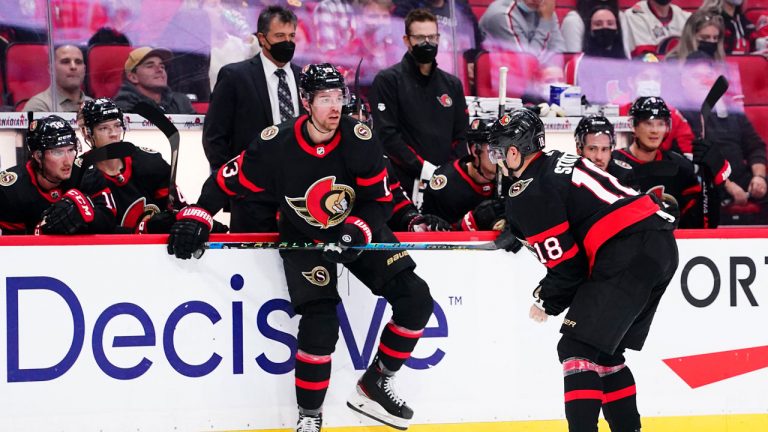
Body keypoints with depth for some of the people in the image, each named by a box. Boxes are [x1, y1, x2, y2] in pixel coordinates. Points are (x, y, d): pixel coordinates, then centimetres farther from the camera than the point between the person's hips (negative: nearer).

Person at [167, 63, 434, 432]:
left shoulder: (359, 139, -16)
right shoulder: (276, 145, -21)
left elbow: (379, 199, -8)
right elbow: (229, 180, -8)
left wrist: (357, 231, -25)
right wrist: (197, 216, -17)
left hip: (356, 229, 3)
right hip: (303, 238, -3)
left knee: (414, 298, -8)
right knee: (319, 322, -23)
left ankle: (373, 386, 8)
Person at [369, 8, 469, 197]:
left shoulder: (452, 84, 18)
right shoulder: (387, 81, 1)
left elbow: (461, 136, 15)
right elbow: (387, 135, -8)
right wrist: (423, 168, -16)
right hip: (404, 186, -5)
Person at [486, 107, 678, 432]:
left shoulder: (528, 193, -6)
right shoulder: (559, 162, 21)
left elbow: (566, 265, -7)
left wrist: (548, 303, 11)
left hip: (628, 256, -10)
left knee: (578, 349, -8)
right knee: (604, 352, 19)